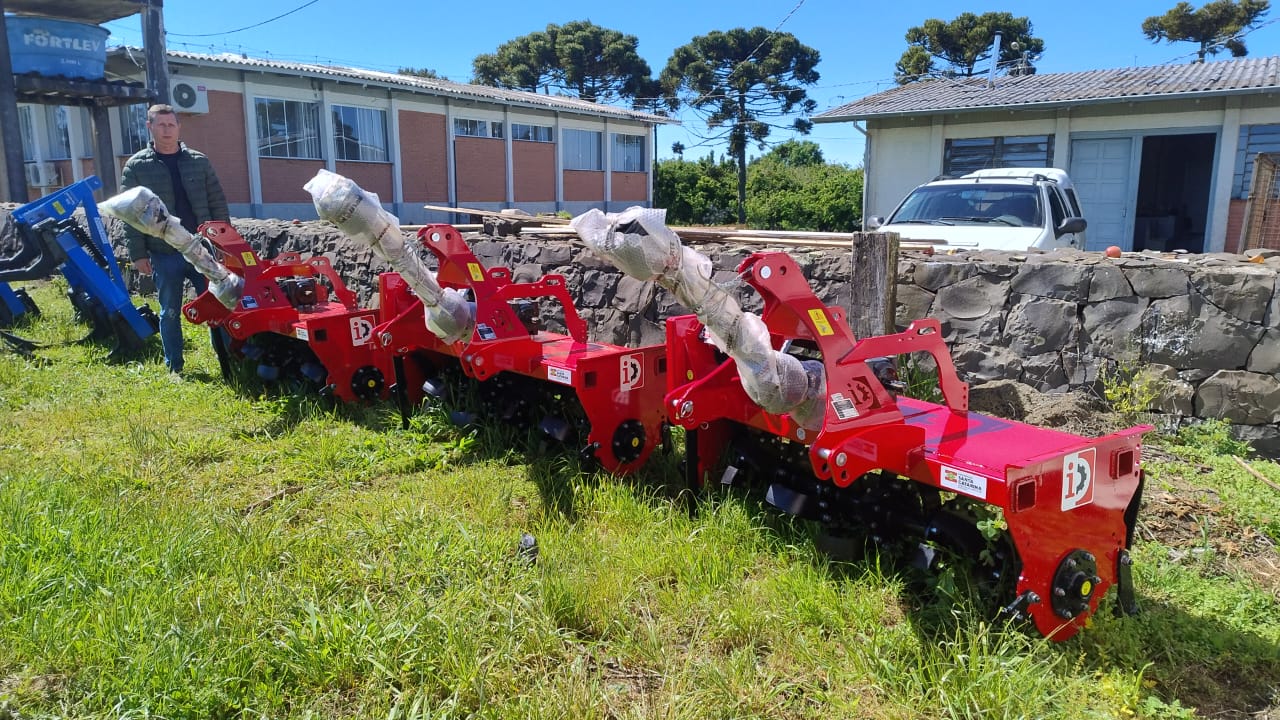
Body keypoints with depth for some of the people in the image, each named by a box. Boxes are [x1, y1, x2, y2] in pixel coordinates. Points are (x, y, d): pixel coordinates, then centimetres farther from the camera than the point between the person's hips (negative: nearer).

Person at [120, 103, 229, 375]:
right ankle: (174, 368, 18)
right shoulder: (136, 166, 2)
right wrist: (138, 254, -6)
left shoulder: (199, 161, 7)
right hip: (165, 254, -1)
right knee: (170, 313, 8)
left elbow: (217, 204, 8)